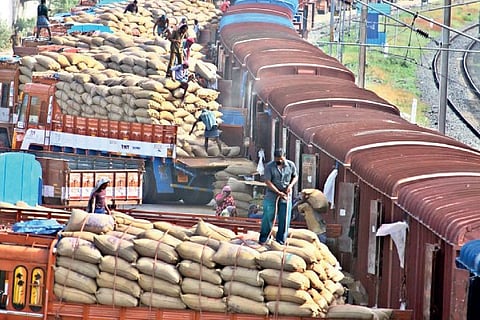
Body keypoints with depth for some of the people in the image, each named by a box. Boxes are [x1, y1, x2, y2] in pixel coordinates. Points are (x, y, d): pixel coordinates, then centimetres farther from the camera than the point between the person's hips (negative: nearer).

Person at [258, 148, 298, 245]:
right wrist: (279, 192, -20)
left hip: (286, 195, 2)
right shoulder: (269, 166, -10)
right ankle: (263, 238, 11)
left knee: (284, 218, 3)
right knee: (268, 216, -1)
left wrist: (290, 185, -9)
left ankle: (281, 239, 14)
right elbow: (268, 182, -13)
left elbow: (295, 176, 12)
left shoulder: (290, 165, -2)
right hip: (272, 195, -2)